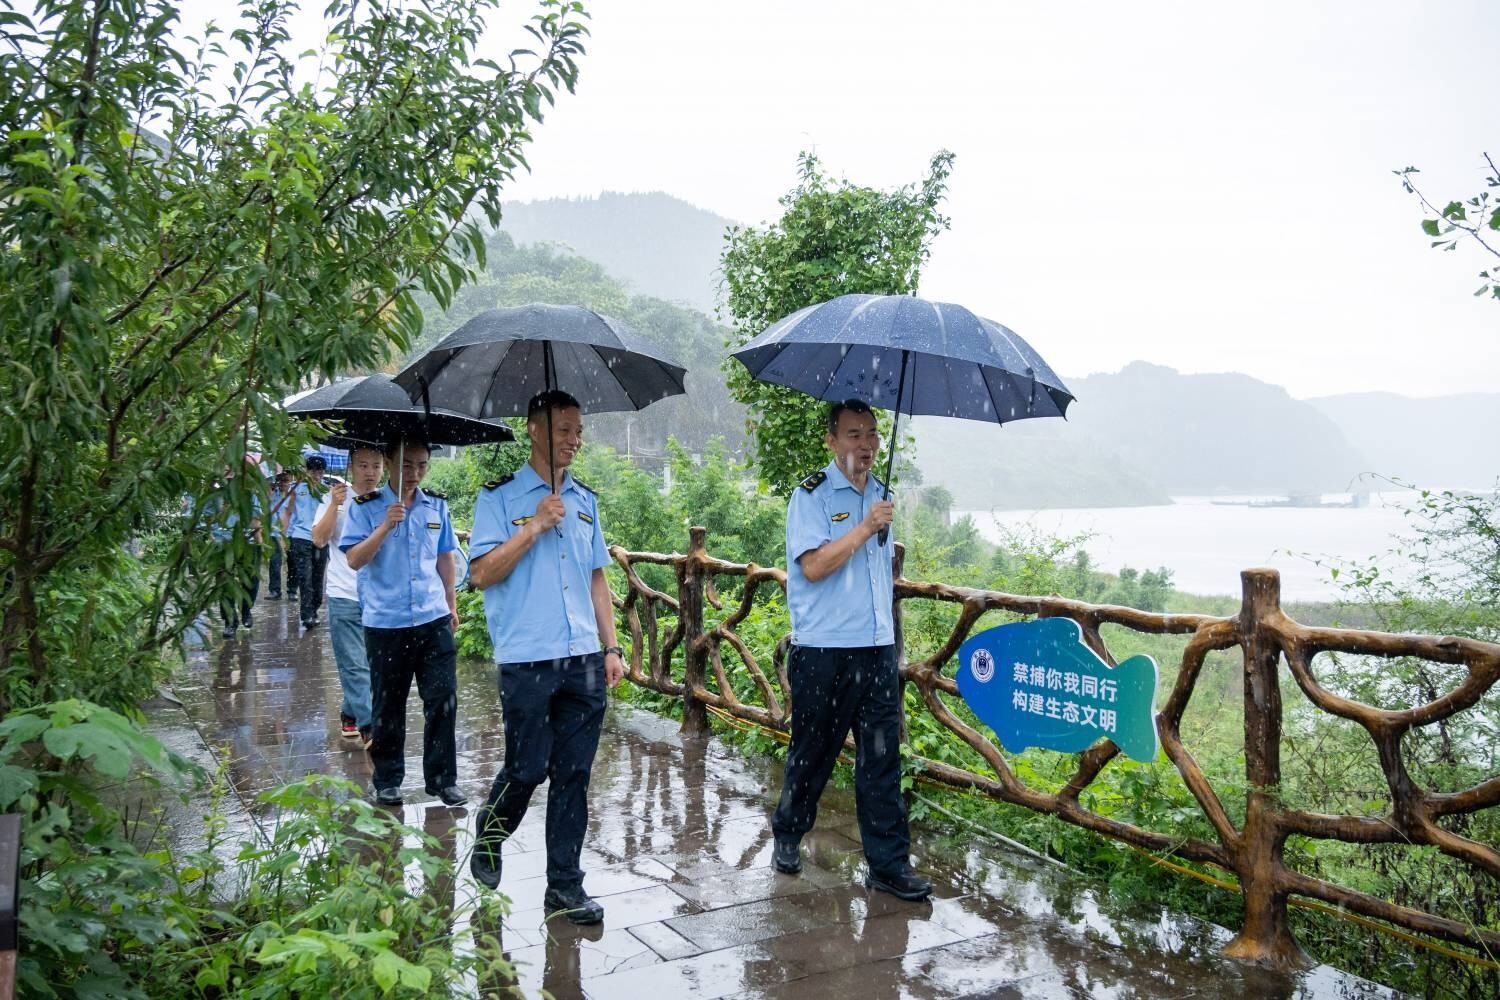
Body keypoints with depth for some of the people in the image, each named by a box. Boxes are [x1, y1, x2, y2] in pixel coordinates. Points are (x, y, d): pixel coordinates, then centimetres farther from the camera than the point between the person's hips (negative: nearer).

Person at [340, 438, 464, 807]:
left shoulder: (436, 505, 8)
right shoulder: (367, 507, -3)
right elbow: (354, 560, -12)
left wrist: (451, 604, 19)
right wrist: (386, 526, -23)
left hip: (433, 618, 3)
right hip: (385, 621, -2)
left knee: (443, 698, -1)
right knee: (388, 706, 9)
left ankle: (442, 778, 10)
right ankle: (387, 780, 23)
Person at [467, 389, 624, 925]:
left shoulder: (585, 500, 14)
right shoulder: (500, 497, -1)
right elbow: (481, 573, -9)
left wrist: (611, 647, 11)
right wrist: (535, 526, -16)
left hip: (584, 660, 5)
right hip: (527, 660, -4)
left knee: (574, 775, 7)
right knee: (527, 769, 1)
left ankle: (565, 885, 18)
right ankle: (488, 837, 32)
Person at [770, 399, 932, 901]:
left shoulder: (881, 494, 13)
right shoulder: (812, 495, -7)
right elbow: (814, 565, -19)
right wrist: (866, 527, -17)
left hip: (877, 648, 5)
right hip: (824, 651, -5)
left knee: (882, 756, 3)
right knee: (813, 751, 9)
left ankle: (889, 863, 10)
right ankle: (788, 835, 31)